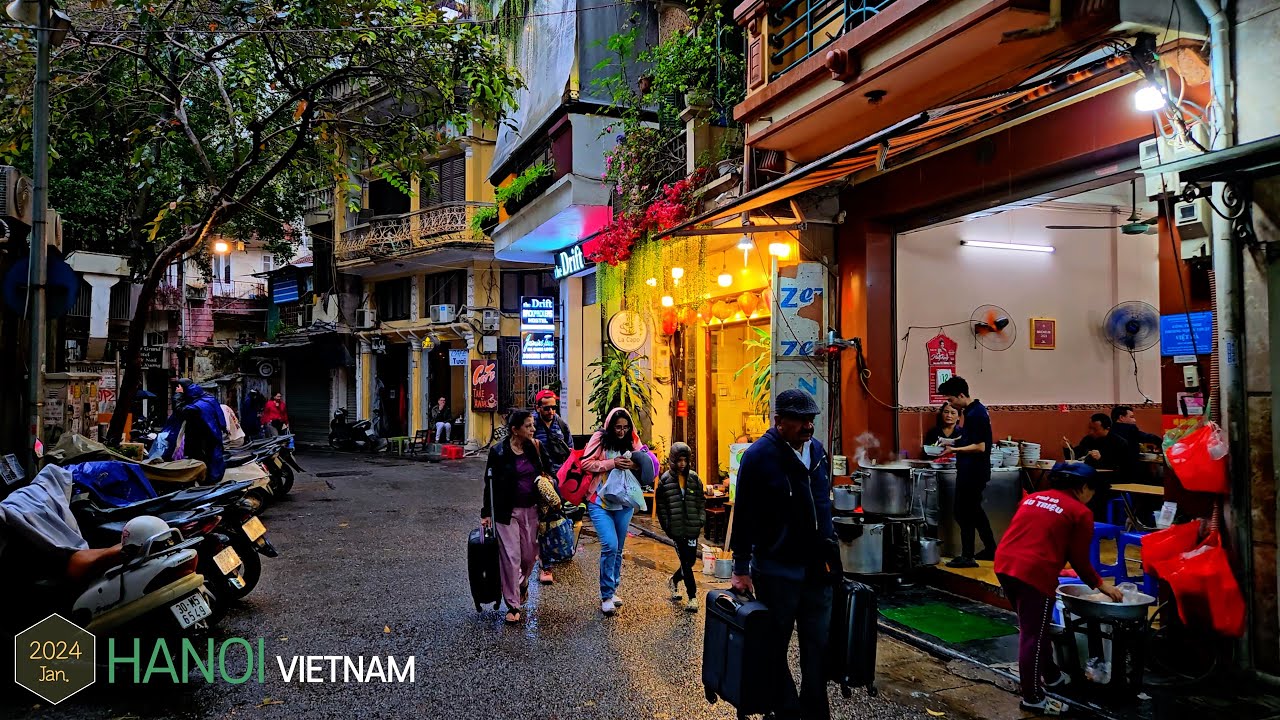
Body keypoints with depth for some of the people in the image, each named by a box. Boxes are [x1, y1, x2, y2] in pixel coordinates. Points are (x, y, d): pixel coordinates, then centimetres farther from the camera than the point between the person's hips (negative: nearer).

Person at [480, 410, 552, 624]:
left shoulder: (535, 448, 2)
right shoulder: (498, 452, -8)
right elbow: (490, 483, -4)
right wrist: (486, 513, -4)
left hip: (531, 510, 4)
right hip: (507, 511, -4)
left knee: (529, 555, 11)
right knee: (510, 557, -3)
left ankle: (522, 584, 43)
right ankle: (513, 606, 8)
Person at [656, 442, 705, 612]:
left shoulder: (694, 478, 6)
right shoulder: (665, 480, -3)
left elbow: (701, 501, 11)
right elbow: (660, 505, -1)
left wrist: (701, 520, 1)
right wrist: (666, 526, -5)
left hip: (692, 528, 4)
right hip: (676, 529, -3)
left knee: (691, 561, 9)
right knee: (686, 562, -1)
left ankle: (674, 580, 37)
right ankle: (692, 597, 8)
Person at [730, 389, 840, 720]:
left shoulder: (817, 450, 8)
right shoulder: (759, 455, -13)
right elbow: (744, 516, -12)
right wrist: (741, 569, -12)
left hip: (817, 568, 6)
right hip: (777, 570, -6)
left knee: (818, 645, 12)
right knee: (775, 648, 8)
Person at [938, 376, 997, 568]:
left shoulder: (975, 414, -20)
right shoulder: (977, 409, 11)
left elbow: (980, 447, -23)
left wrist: (955, 450, -17)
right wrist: (954, 446, 9)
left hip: (972, 472, -10)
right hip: (974, 471, 10)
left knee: (963, 512, -2)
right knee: (974, 510, 19)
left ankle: (967, 556, 5)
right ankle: (990, 549, 28)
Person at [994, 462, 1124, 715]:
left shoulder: (1032, 498, 20)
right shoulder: (1081, 512, 3)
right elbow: (1079, 560, 5)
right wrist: (1100, 585, 22)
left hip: (1004, 564, 7)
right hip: (1034, 573, -7)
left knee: (1034, 627, 24)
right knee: (1033, 635, 3)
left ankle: (1050, 674, 41)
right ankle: (1032, 698, 13)